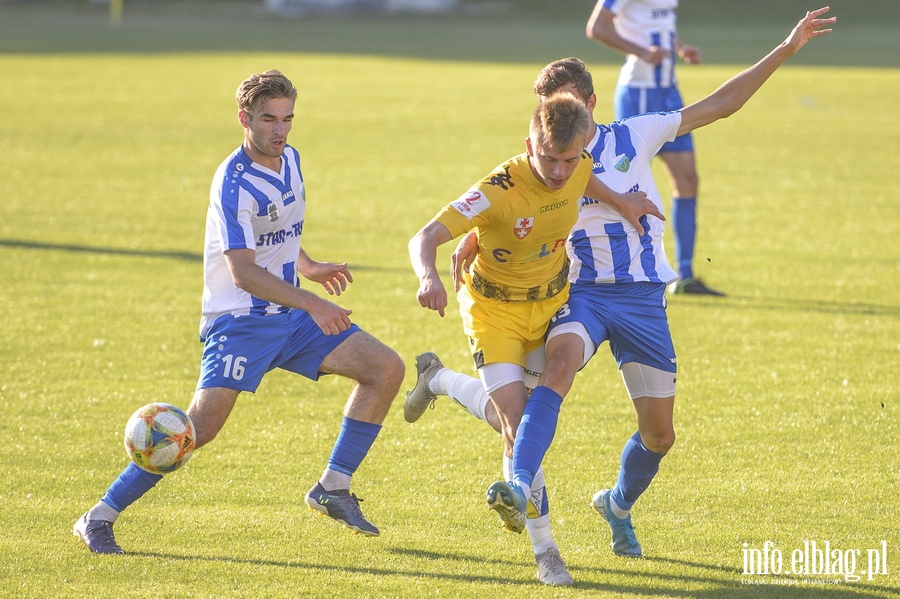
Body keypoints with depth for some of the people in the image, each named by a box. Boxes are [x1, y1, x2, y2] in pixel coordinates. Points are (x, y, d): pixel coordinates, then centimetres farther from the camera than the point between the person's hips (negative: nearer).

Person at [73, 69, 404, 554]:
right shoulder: (234, 183, -19)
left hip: (290, 314, 8)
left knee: (386, 368, -2)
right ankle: (99, 517, -12)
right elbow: (243, 272, -27)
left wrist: (309, 268, 17)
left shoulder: (290, 160, 8)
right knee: (204, 422, -22)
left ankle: (333, 488, 4)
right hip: (239, 319, -8)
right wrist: (312, 304, -33)